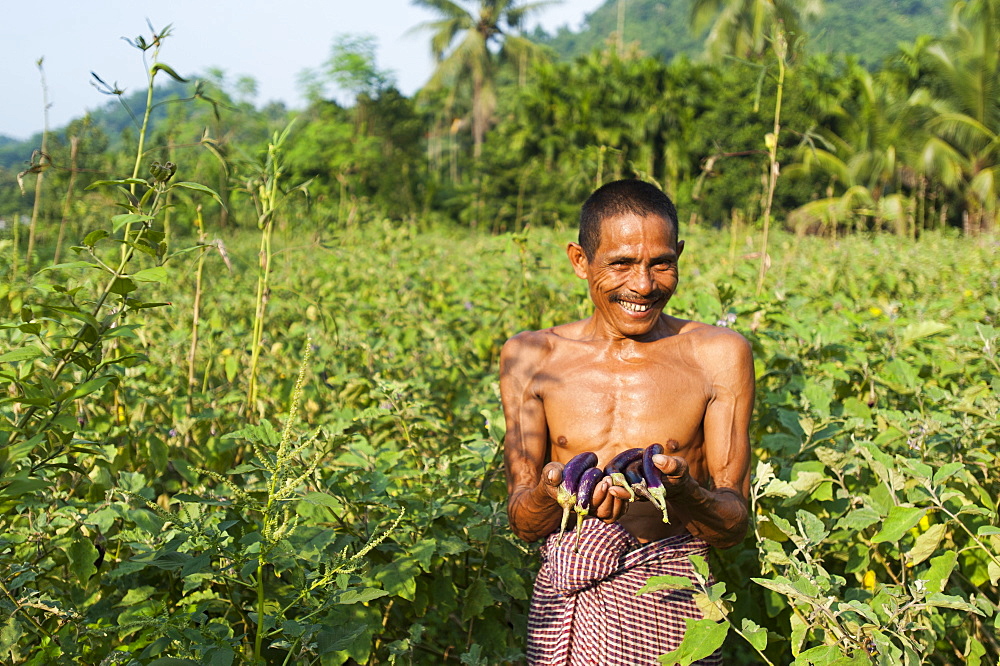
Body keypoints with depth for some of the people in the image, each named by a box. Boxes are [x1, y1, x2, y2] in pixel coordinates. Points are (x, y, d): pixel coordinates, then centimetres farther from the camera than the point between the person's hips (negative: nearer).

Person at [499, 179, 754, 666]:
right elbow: (523, 524, 4)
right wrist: (552, 490, -19)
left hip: (668, 602, -1)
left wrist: (681, 490, -20)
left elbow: (733, 527, 1)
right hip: (562, 598, 2)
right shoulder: (530, 356, 5)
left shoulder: (719, 356, 1)